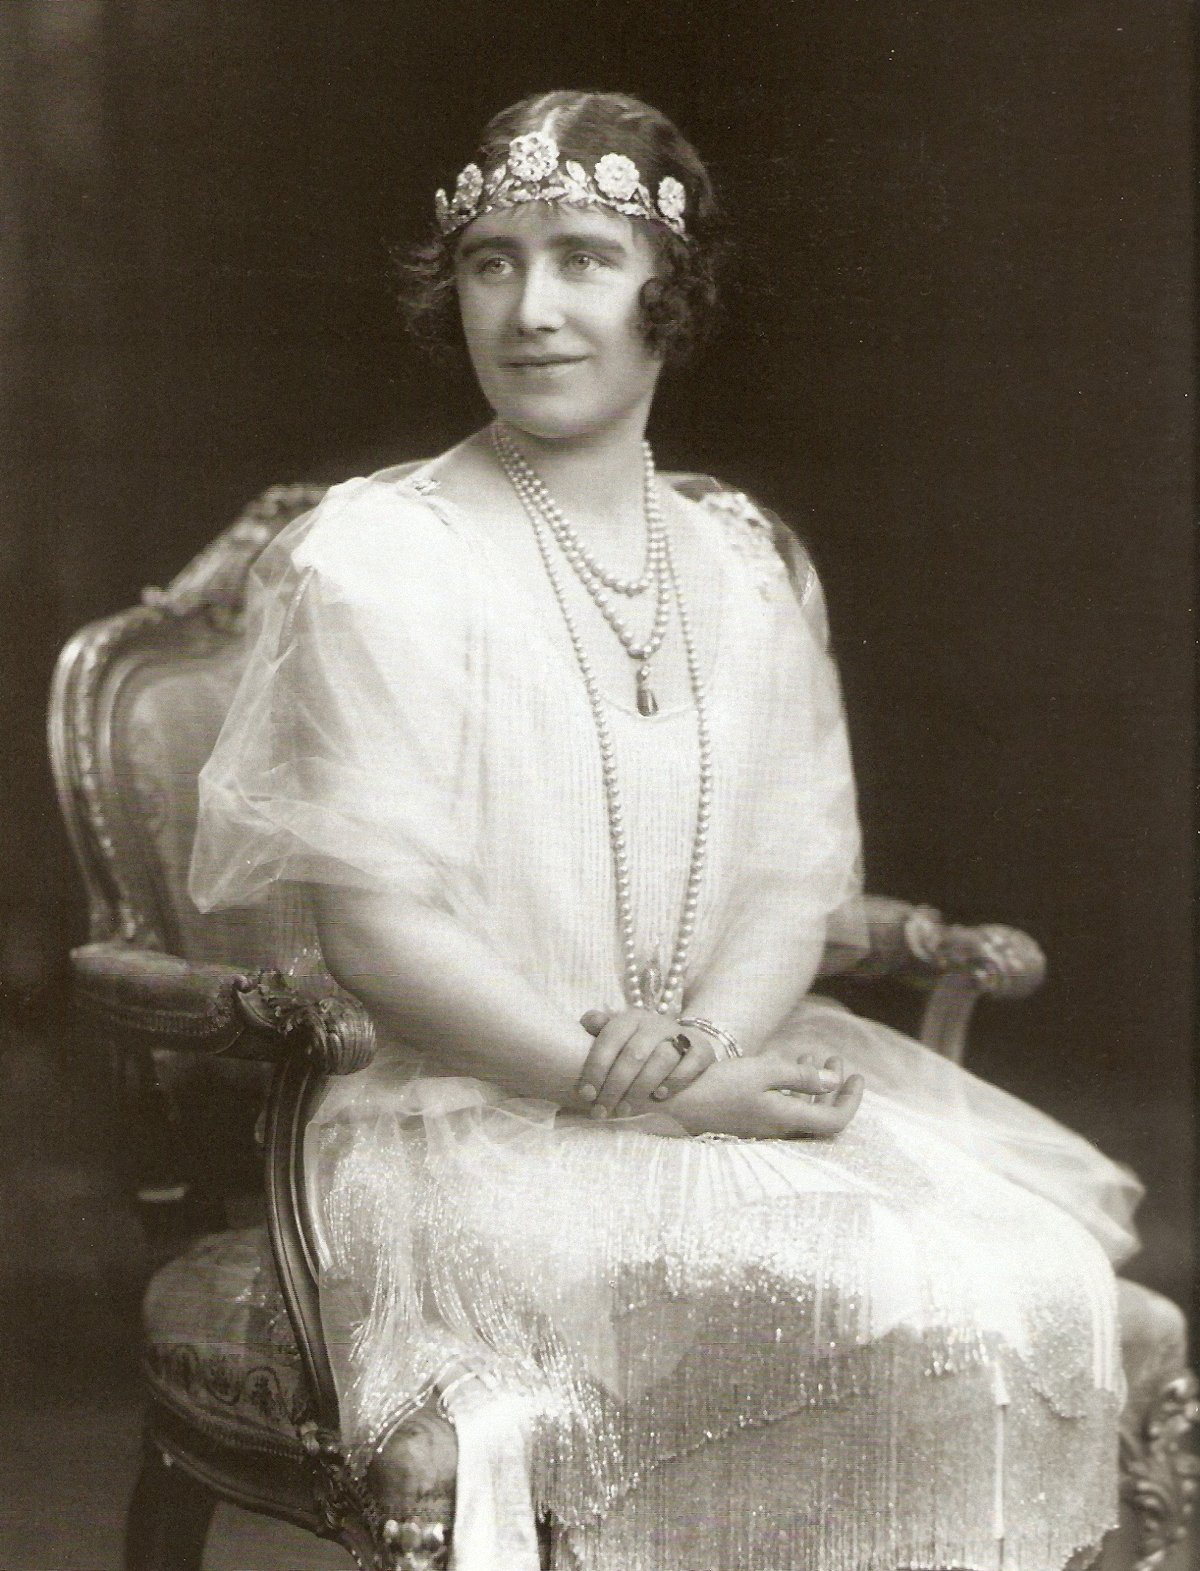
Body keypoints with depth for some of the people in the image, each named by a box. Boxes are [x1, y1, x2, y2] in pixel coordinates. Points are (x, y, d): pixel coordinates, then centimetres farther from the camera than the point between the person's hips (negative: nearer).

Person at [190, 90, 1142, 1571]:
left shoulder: (748, 564, 11)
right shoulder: (374, 560, -6)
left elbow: (799, 875, 8)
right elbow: (381, 925, -11)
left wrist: (709, 1036, -14)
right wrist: (650, 1094, -17)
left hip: (740, 1069, 5)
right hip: (478, 1117, -5)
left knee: (1041, 1283, -18)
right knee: (886, 1314, -26)